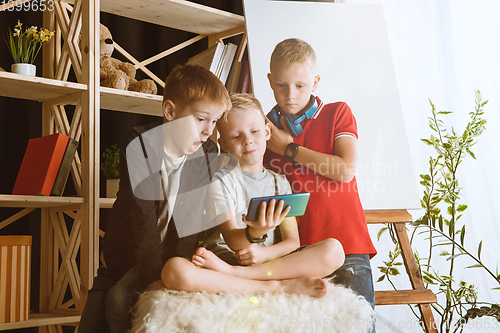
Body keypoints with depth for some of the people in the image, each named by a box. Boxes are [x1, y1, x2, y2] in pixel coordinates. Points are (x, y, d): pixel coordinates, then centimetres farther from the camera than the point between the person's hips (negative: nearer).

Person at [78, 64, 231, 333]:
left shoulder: (208, 155, -8)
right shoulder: (137, 146, -16)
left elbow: (195, 219, -11)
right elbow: (143, 216, -24)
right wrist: (155, 276, -30)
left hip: (173, 256, 0)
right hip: (129, 253, 1)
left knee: (119, 297, -24)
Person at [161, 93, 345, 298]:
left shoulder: (280, 183, 16)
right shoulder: (220, 181, 3)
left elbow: (292, 241, 10)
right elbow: (233, 241, -9)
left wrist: (264, 253, -12)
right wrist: (255, 232, -33)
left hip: (271, 263, 4)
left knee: (334, 250, -21)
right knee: (174, 271, -36)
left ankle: (231, 272, -25)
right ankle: (279, 286, -28)